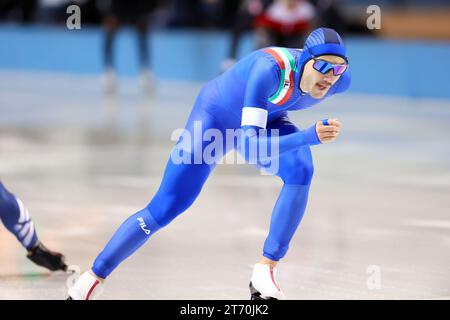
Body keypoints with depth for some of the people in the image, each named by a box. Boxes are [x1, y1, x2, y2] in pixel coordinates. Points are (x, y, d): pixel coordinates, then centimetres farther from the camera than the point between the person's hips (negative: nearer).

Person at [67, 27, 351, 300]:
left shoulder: (340, 79, -24)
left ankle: (266, 272, -20)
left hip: (266, 120, 5)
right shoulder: (269, 69, -42)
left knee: (301, 170, -28)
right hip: (216, 118, -5)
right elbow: (251, 146, -48)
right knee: (163, 211, -7)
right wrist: (309, 136, -59)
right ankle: (93, 278, 10)